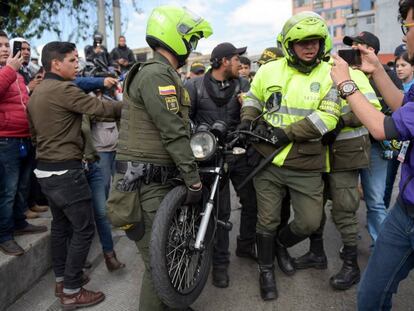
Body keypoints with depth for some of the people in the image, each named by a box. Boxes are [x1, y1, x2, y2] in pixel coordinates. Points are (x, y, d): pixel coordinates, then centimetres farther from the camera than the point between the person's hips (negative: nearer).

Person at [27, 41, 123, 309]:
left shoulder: (36, 93, 13)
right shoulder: (63, 89, -17)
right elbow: (101, 108, -17)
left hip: (45, 169, 10)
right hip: (66, 171, -10)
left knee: (61, 224, 18)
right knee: (84, 228, -2)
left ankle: (62, 279, 29)